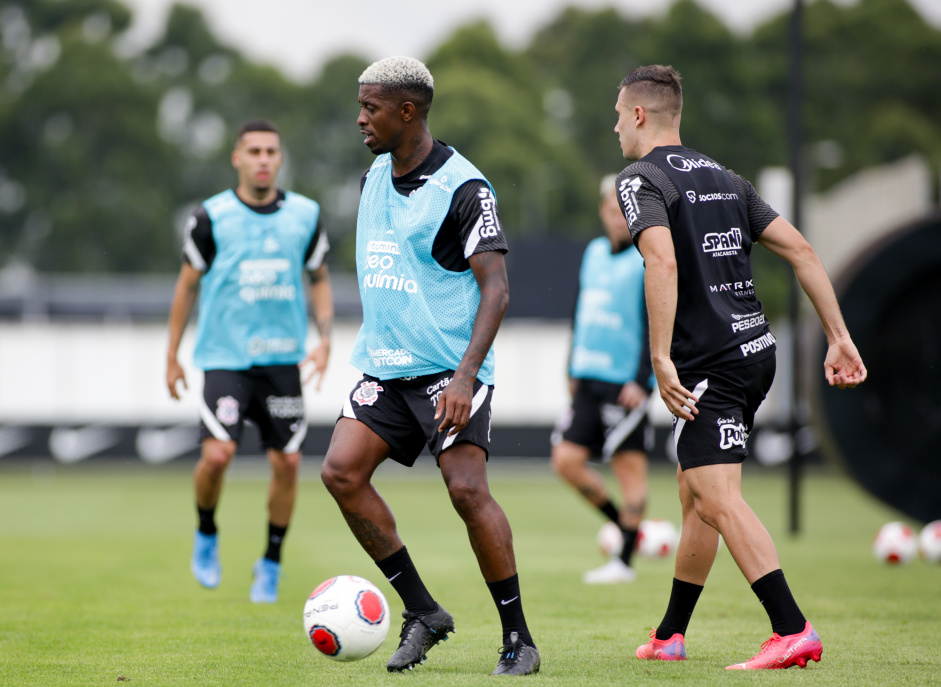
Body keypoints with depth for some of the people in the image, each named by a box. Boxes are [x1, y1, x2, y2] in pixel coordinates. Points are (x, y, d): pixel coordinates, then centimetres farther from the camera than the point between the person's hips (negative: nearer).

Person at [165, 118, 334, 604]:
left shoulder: (305, 214, 4)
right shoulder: (212, 217, -3)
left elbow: (320, 279, 15)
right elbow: (187, 285, 6)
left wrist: (324, 339, 2)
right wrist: (172, 356, 7)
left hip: (282, 358, 3)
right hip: (225, 357, -3)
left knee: (287, 462, -2)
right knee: (217, 454, -18)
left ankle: (271, 565, 16)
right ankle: (206, 536, 12)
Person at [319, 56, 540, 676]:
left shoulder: (463, 188, -12)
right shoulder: (375, 178, 12)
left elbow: (496, 289, -16)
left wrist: (466, 375, -26)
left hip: (448, 370, -7)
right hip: (384, 369, 7)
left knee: (467, 488, -18)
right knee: (341, 470, -9)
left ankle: (519, 638, -5)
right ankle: (422, 610, 2)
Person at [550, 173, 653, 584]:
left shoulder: (649, 260, -7)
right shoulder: (594, 252, 13)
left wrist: (641, 381, -17)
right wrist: (574, 368, 20)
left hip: (625, 384, -7)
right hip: (588, 381, 7)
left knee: (630, 466, -2)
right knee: (567, 460, 1)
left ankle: (624, 560, 3)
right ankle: (626, 528, 18)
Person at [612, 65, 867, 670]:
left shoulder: (642, 180, -6)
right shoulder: (723, 178, 18)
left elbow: (662, 263, -24)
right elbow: (800, 249, 12)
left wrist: (661, 360, -25)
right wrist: (839, 337, 12)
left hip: (710, 362, -9)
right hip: (756, 347, 9)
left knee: (719, 500, -14)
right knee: (696, 495, 17)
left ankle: (793, 631, -23)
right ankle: (670, 635, 25)